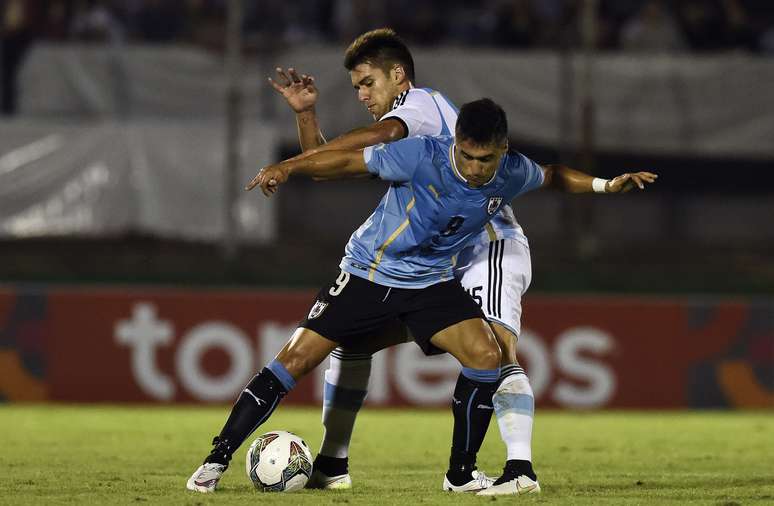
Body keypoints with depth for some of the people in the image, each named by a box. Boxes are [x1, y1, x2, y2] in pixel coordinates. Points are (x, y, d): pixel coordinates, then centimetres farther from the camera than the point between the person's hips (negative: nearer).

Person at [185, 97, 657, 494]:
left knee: (486, 354, -18)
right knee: (296, 358, -11)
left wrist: (605, 185, 7)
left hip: (432, 281, 4)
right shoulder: (423, 156, -25)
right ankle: (217, 460, -3)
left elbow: (552, 174, 13)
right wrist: (287, 167, -30)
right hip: (369, 274, -4)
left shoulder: (512, 173, -11)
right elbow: (349, 161, -20)